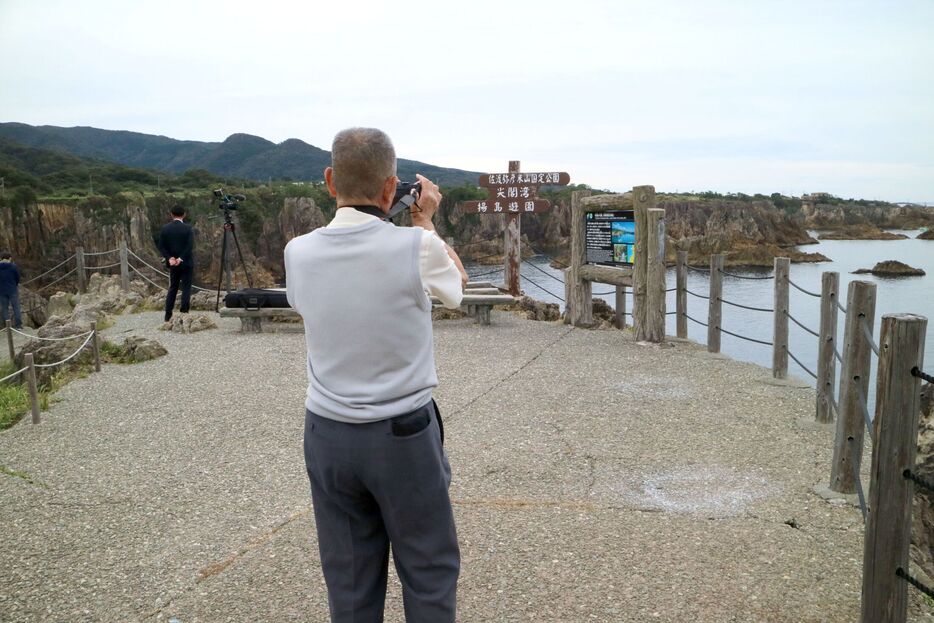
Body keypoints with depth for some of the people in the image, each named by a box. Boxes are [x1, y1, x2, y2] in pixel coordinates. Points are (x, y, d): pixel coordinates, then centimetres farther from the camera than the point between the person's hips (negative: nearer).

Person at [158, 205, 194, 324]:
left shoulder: (165, 228, 1)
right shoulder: (188, 228, -8)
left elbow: (161, 246, -2)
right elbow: (190, 246, -16)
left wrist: (169, 258, -7)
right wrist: (181, 259, -15)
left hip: (173, 264, 4)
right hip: (186, 263, -3)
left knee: (172, 288, 12)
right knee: (186, 288, 2)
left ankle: (168, 316, 10)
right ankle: (184, 314, -5)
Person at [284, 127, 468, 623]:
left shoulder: (298, 252, -6)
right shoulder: (417, 246, -16)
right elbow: (456, 287, 6)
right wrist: (424, 221, 15)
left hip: (327, 434, 4)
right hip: (405, 434, -3)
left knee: (349, 580, 15)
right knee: (429, 573, 13)